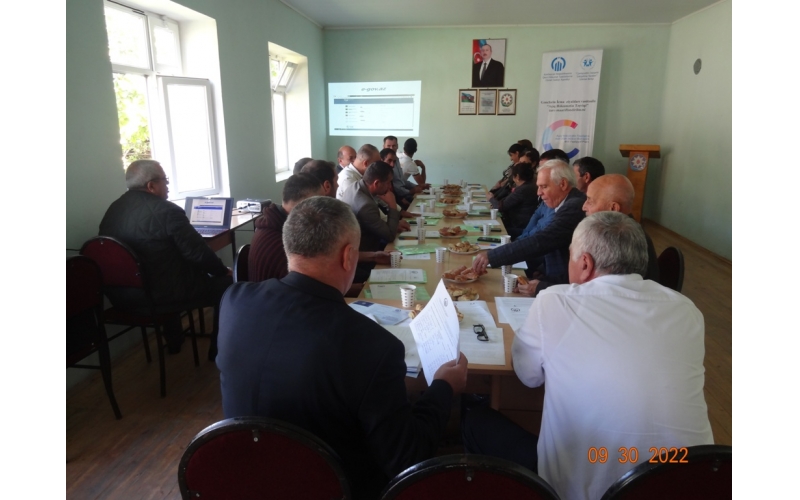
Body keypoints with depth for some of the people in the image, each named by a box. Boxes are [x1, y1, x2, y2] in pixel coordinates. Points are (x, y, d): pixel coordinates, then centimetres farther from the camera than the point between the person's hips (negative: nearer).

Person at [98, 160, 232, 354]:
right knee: (226, 283, 7)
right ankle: (219, 349, 17)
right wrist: (223, 271, 0)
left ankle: (174, 341, 44)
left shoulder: (112, 211, 6)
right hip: (160, 293, -8)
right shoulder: (166, 211, -18)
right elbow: (198, 253, -17)